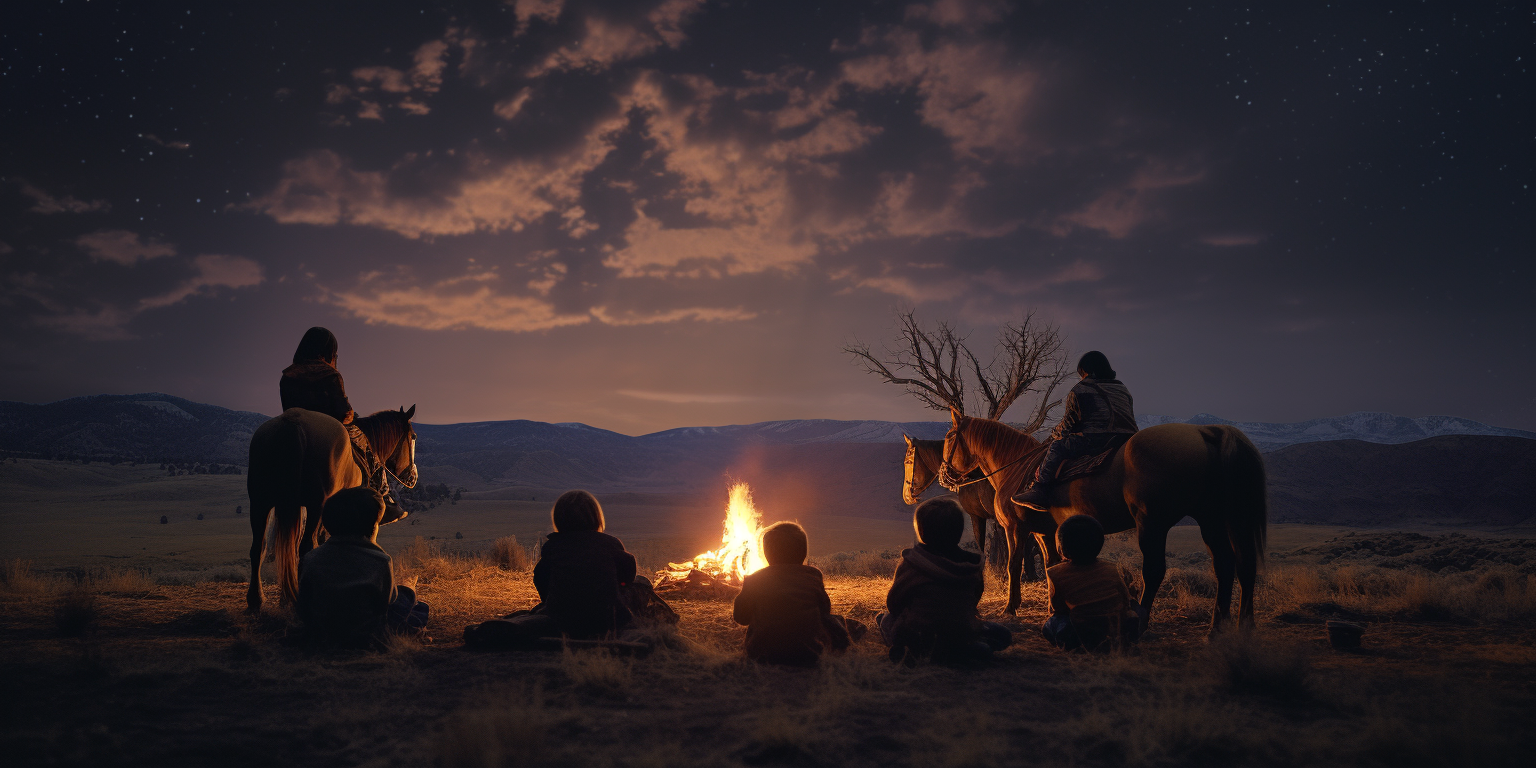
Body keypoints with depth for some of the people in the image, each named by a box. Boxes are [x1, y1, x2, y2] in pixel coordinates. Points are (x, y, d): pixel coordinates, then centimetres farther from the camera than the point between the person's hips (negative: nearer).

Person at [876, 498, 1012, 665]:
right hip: (962, 636, -2)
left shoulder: (910, 565, -14)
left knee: (887, 618, 33)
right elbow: (973, 602, 10)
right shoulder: (973, 566, -6)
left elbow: (893, 605, -3)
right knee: (1003, 634, 19)